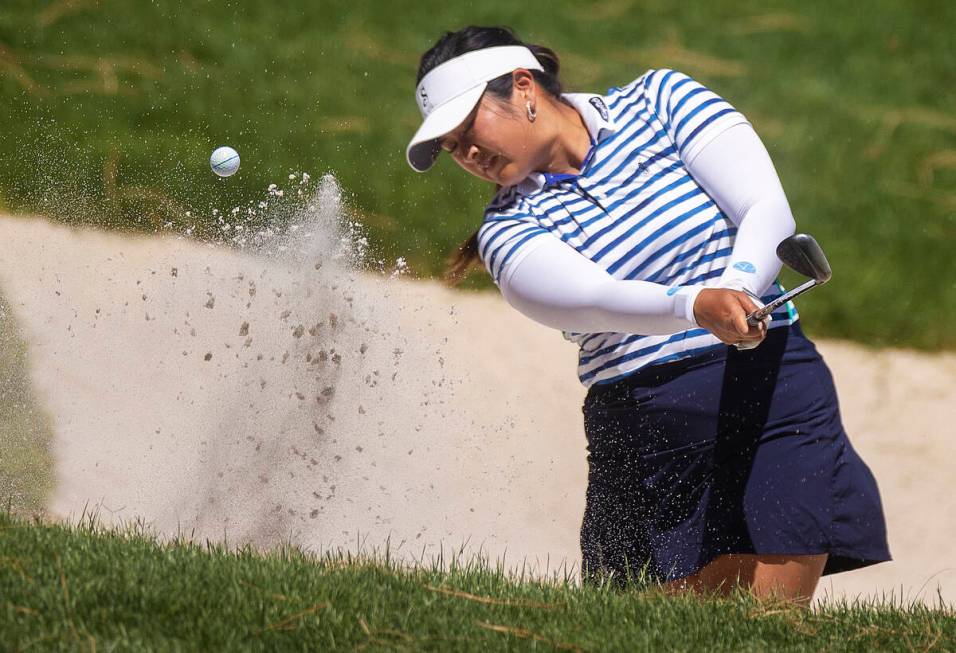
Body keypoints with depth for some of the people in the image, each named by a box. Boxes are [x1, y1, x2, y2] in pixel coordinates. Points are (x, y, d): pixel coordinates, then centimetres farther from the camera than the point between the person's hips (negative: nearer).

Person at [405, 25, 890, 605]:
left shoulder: (661, 101, 2)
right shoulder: (509, 230, 0)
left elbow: (769, 210, -7)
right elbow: (593, 300, -20)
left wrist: (737, 284, -27)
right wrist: (695, 306, -40)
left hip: (774, 387, -1)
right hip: (642, 430, 1)